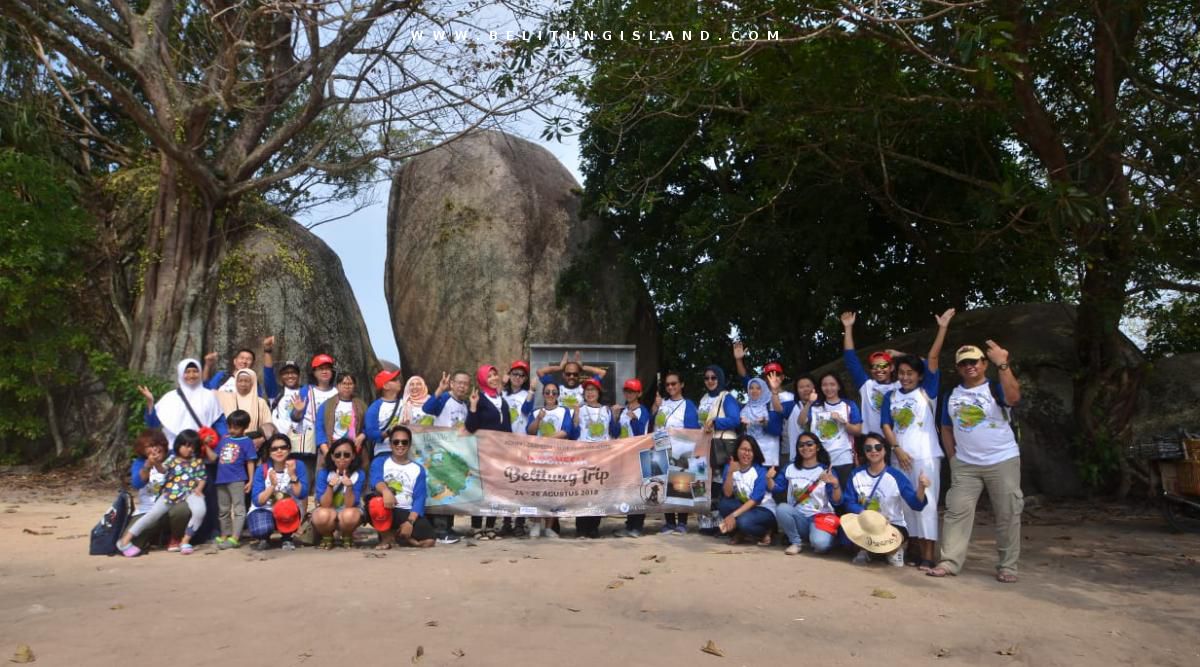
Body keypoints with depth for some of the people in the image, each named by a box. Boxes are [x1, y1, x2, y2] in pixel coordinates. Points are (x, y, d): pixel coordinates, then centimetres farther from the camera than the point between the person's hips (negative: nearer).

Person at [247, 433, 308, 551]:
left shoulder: (298, 466, -11)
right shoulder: (262, 470, -8)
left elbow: (302, 495, -20)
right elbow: (257, 501, -15)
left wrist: (292, 475, -31)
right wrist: (272, 485, -29)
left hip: (288, 512, -1)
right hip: (264, 509, 1)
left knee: (285, 507, -37)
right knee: (261, 529, -32)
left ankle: (287, 538, -6)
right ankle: (264, 538, 9)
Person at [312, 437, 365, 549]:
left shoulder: (359, 475, -15)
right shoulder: (324, 473, -14)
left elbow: (349, 505, -19)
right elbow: (324, 505, -18)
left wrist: (349, 487, -36)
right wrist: (330, 486, -34)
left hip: (348, 513, 0)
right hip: (328, 512, 1)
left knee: (349, 515, -36)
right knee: (323, 515, -35)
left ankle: (347, 537, -1)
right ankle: (327, 538, 0)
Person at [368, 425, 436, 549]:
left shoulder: (418, 469, 12)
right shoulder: (380, 462, 10)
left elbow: (419, 498, 1)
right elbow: (376, 480, -14)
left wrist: (410, 522, -17)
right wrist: (385, 490, -39)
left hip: (406, 512, 1)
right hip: (385, 510, -1)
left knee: (428, 541, -24)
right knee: (376, 502, -39)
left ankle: (398, 534, 9)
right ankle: (386, 537, -7)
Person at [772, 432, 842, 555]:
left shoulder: (826, 471, -3)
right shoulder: (791, 468, 7)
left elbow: (836, 502, -9)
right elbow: (776, 488, 3)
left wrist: (836, 484, -28)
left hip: (821, 517, -3)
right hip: (798, 518, 3)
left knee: (820, 544, -33)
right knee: (781, 508, -29)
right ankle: (796, 542, -6)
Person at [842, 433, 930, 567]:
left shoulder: (896, 476, -10)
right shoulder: (856, 474, -2)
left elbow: (916, 504, -17)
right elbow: (849, 503, -5)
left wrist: (921, 488, -39)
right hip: (865, 523, 2)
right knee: (846, 521, -30)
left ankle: (894, 550, 6)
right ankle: (865, 548, 4)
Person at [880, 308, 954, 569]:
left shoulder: (927, 390, 1)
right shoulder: (891, 396, 9)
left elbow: (933, 358, -6)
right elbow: (886, 426, 5)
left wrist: (942, 328, -11)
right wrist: (897, 449, -8)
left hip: (926, 455, -4)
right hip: (901, 456, 4)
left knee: (926, 503, -5)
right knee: (906, 504, 7)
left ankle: (928, 556, -4)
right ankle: (914, 551, 16)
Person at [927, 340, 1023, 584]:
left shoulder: (995, 388, -5)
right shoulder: (952, 395, 9)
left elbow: (1014, 397, -29)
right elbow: (946, 429, 16)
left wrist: (1003, 364, -35)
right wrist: (952, 457, 6)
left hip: (1003, 462, -3)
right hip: (965, 465, 3)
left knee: (1007, 514, 2)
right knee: (957, 511, -2)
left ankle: (1007, 567, 12)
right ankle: (949, 562, 0)